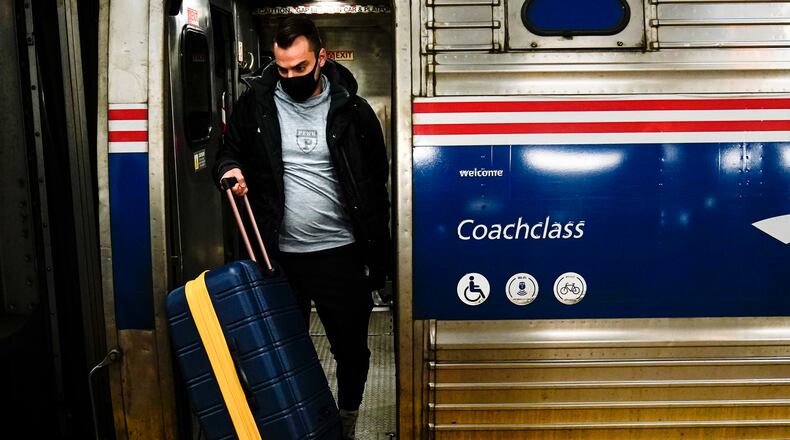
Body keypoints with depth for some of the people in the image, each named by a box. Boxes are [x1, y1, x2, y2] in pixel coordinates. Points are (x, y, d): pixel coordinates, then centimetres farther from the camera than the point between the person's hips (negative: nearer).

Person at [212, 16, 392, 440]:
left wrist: (378, 255, 1)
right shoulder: (254, 103, -1)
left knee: (351, 349, 12)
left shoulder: (352, 110, -3)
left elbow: (376, 184, 2)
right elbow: (229, 150, 13)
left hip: (340, 253, -1)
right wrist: (229, 169, -13)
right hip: (278, 255, 1)